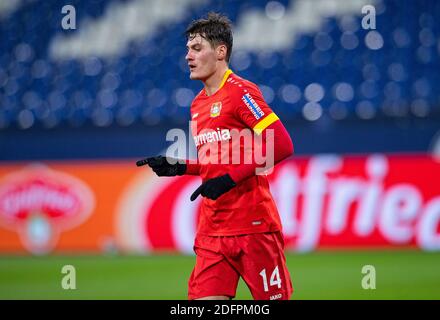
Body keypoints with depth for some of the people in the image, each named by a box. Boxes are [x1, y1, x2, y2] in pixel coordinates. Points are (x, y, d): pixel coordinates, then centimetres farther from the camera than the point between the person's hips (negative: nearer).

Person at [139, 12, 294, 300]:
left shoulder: (241, 91, -10)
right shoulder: (198, 104, 16)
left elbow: (281, 145, -18)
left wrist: (230, 178, -20)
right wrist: (179, 167, 8)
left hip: (254, 225, -7)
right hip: (212, 230, 7)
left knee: (273, 299, -1)